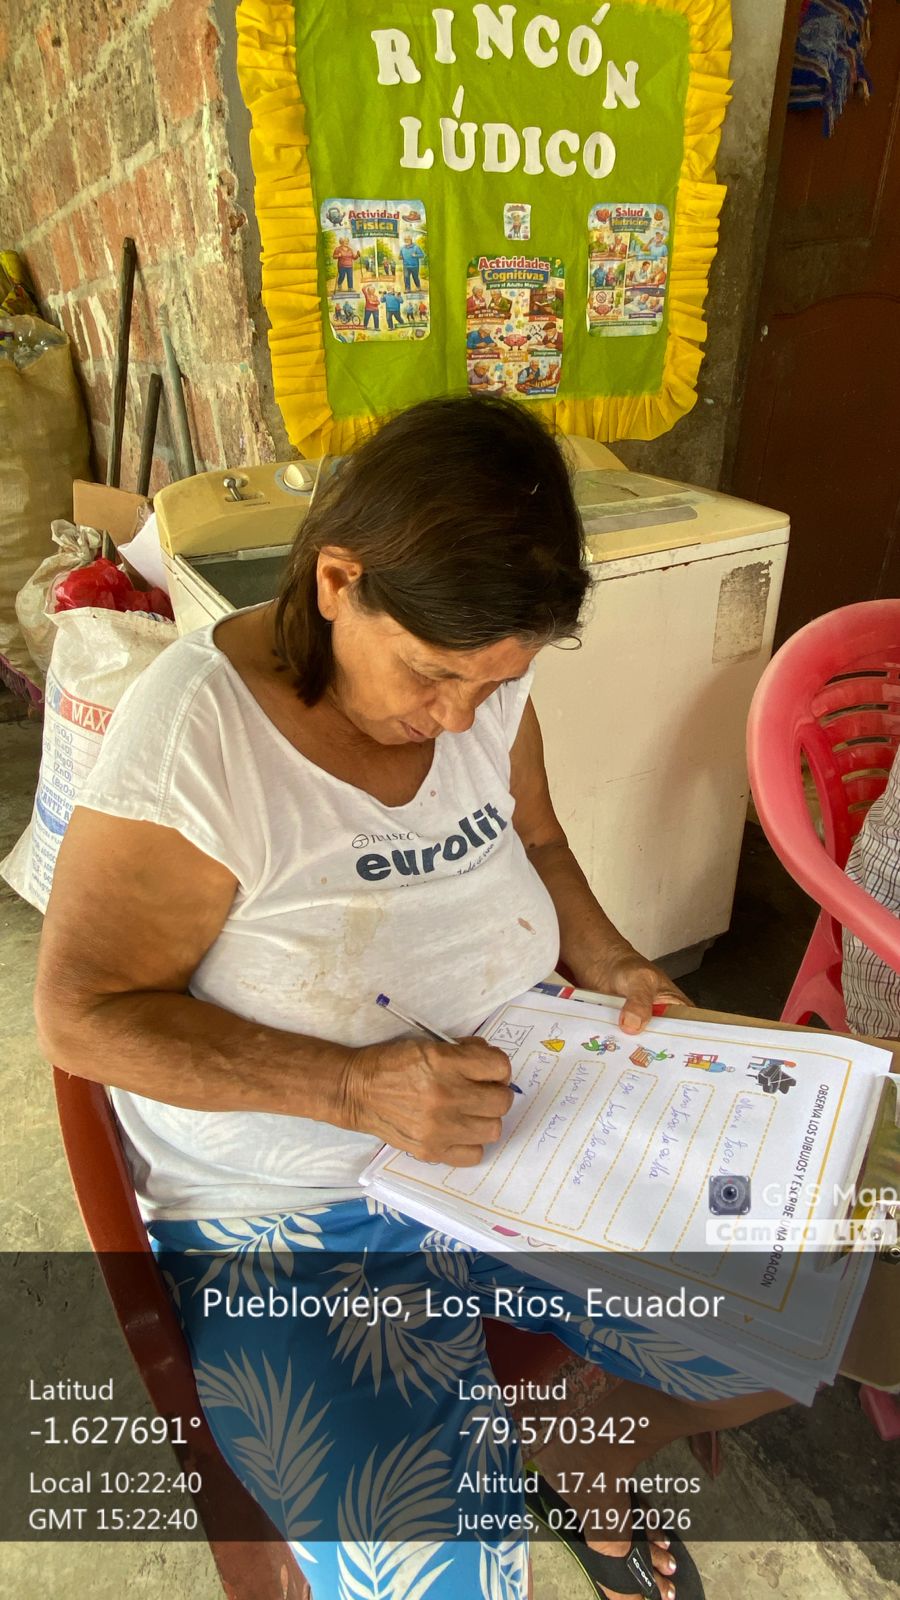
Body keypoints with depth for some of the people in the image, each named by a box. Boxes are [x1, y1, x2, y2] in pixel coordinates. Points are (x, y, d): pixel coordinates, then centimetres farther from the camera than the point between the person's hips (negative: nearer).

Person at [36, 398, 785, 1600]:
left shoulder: (490, 688, -6)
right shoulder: (193, 733, -24)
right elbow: (82, 1015, -19)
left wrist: (610, 966, -7)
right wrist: (353, 1088, -29)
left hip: (515, 1133, 6)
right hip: (288, 1218, -4)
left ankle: (587, 1467, 37)